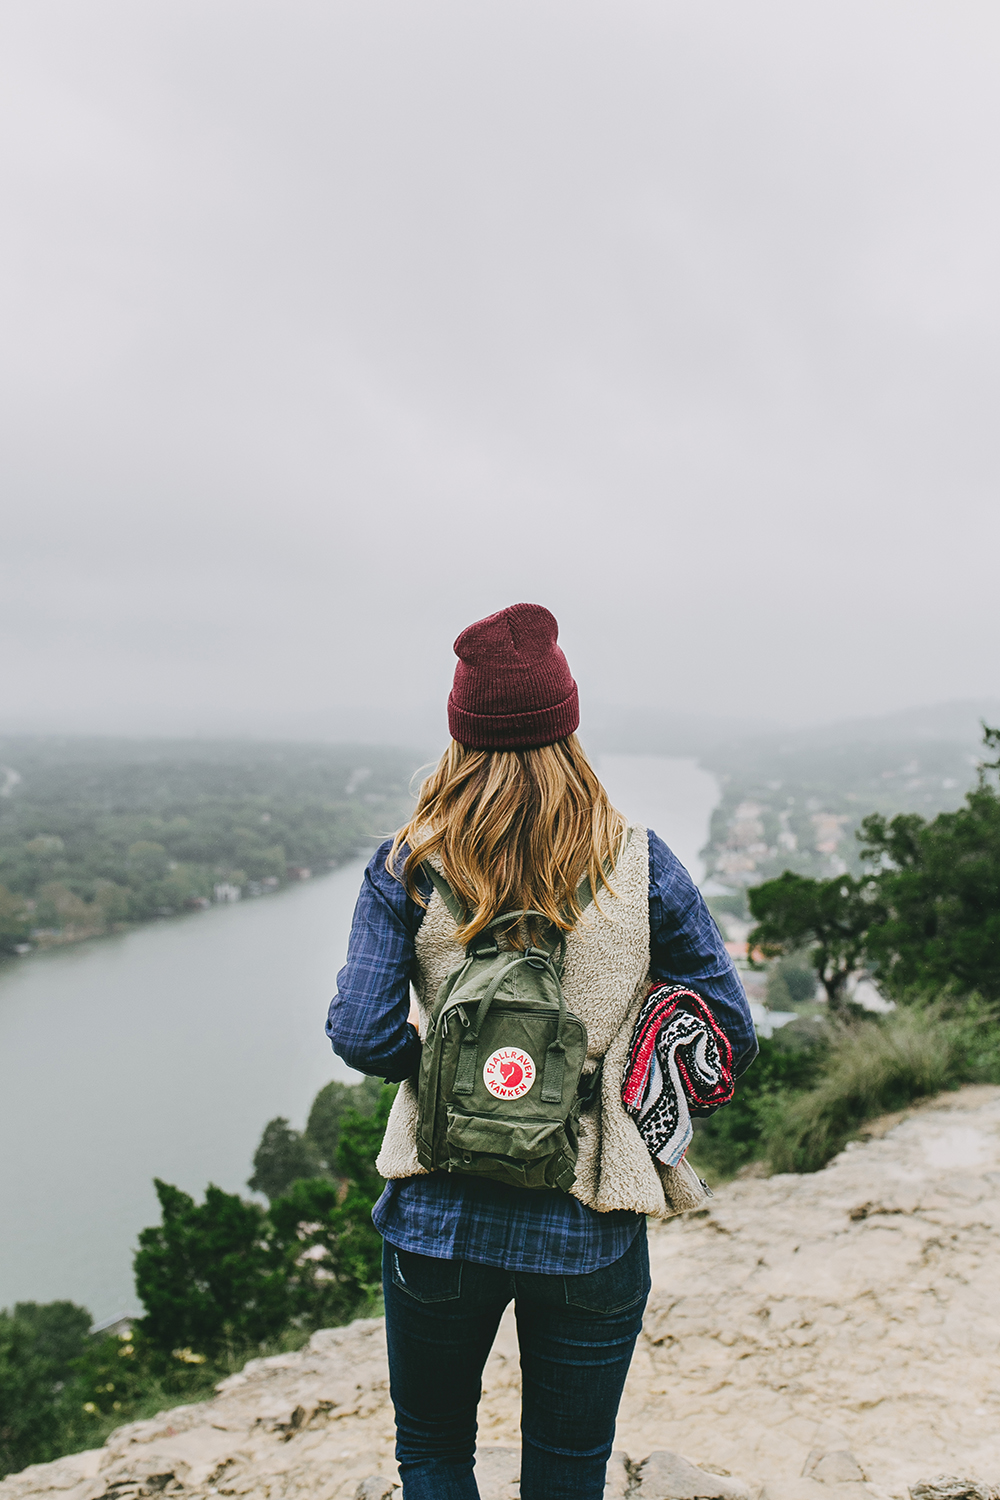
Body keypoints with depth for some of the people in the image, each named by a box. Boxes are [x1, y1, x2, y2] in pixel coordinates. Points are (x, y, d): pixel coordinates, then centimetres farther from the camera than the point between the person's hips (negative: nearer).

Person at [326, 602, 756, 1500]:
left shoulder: (409, 869, -8)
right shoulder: (640, 866, -8)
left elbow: (362, 1035, -14)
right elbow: (732, 1037, -4)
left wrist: (433, 1064, 5)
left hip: (438, 1216, 0)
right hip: (589, 1230, 0)